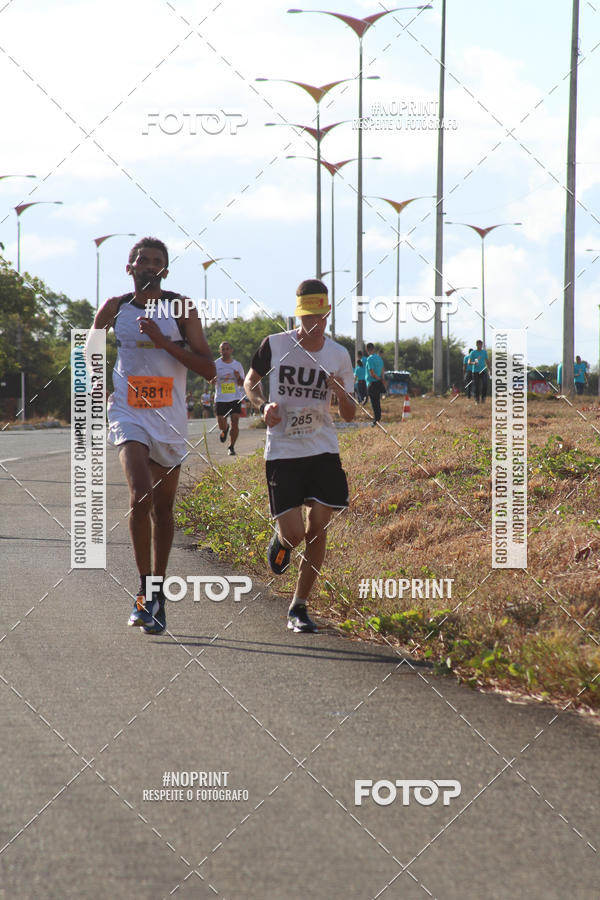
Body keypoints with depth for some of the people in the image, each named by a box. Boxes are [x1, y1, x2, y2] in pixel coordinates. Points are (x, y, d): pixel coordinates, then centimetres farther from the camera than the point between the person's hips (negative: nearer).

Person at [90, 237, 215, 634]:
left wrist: (165, 343, -16)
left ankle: (157, 592, 24)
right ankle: (145, 592, -16)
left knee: (163, 507, 11)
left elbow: (208, 368, -5)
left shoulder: (180, 310, -1)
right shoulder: (114, 308, 3)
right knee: (141, 495, -22)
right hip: (129, 413, -1)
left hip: (170, 420, 1)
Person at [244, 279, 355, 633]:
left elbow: (349, 415, 7)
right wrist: (263, 405, -7)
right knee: (294, 533, -9)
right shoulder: (274, 345, -4)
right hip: (282, 453, -2)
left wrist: (342, 394, -16)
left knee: (318, 531, -3)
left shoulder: (339, 355, 2)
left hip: (324, 452, 2)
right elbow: (251, 381, 14)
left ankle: (299, 607, 11)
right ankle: (281, 540, 31)